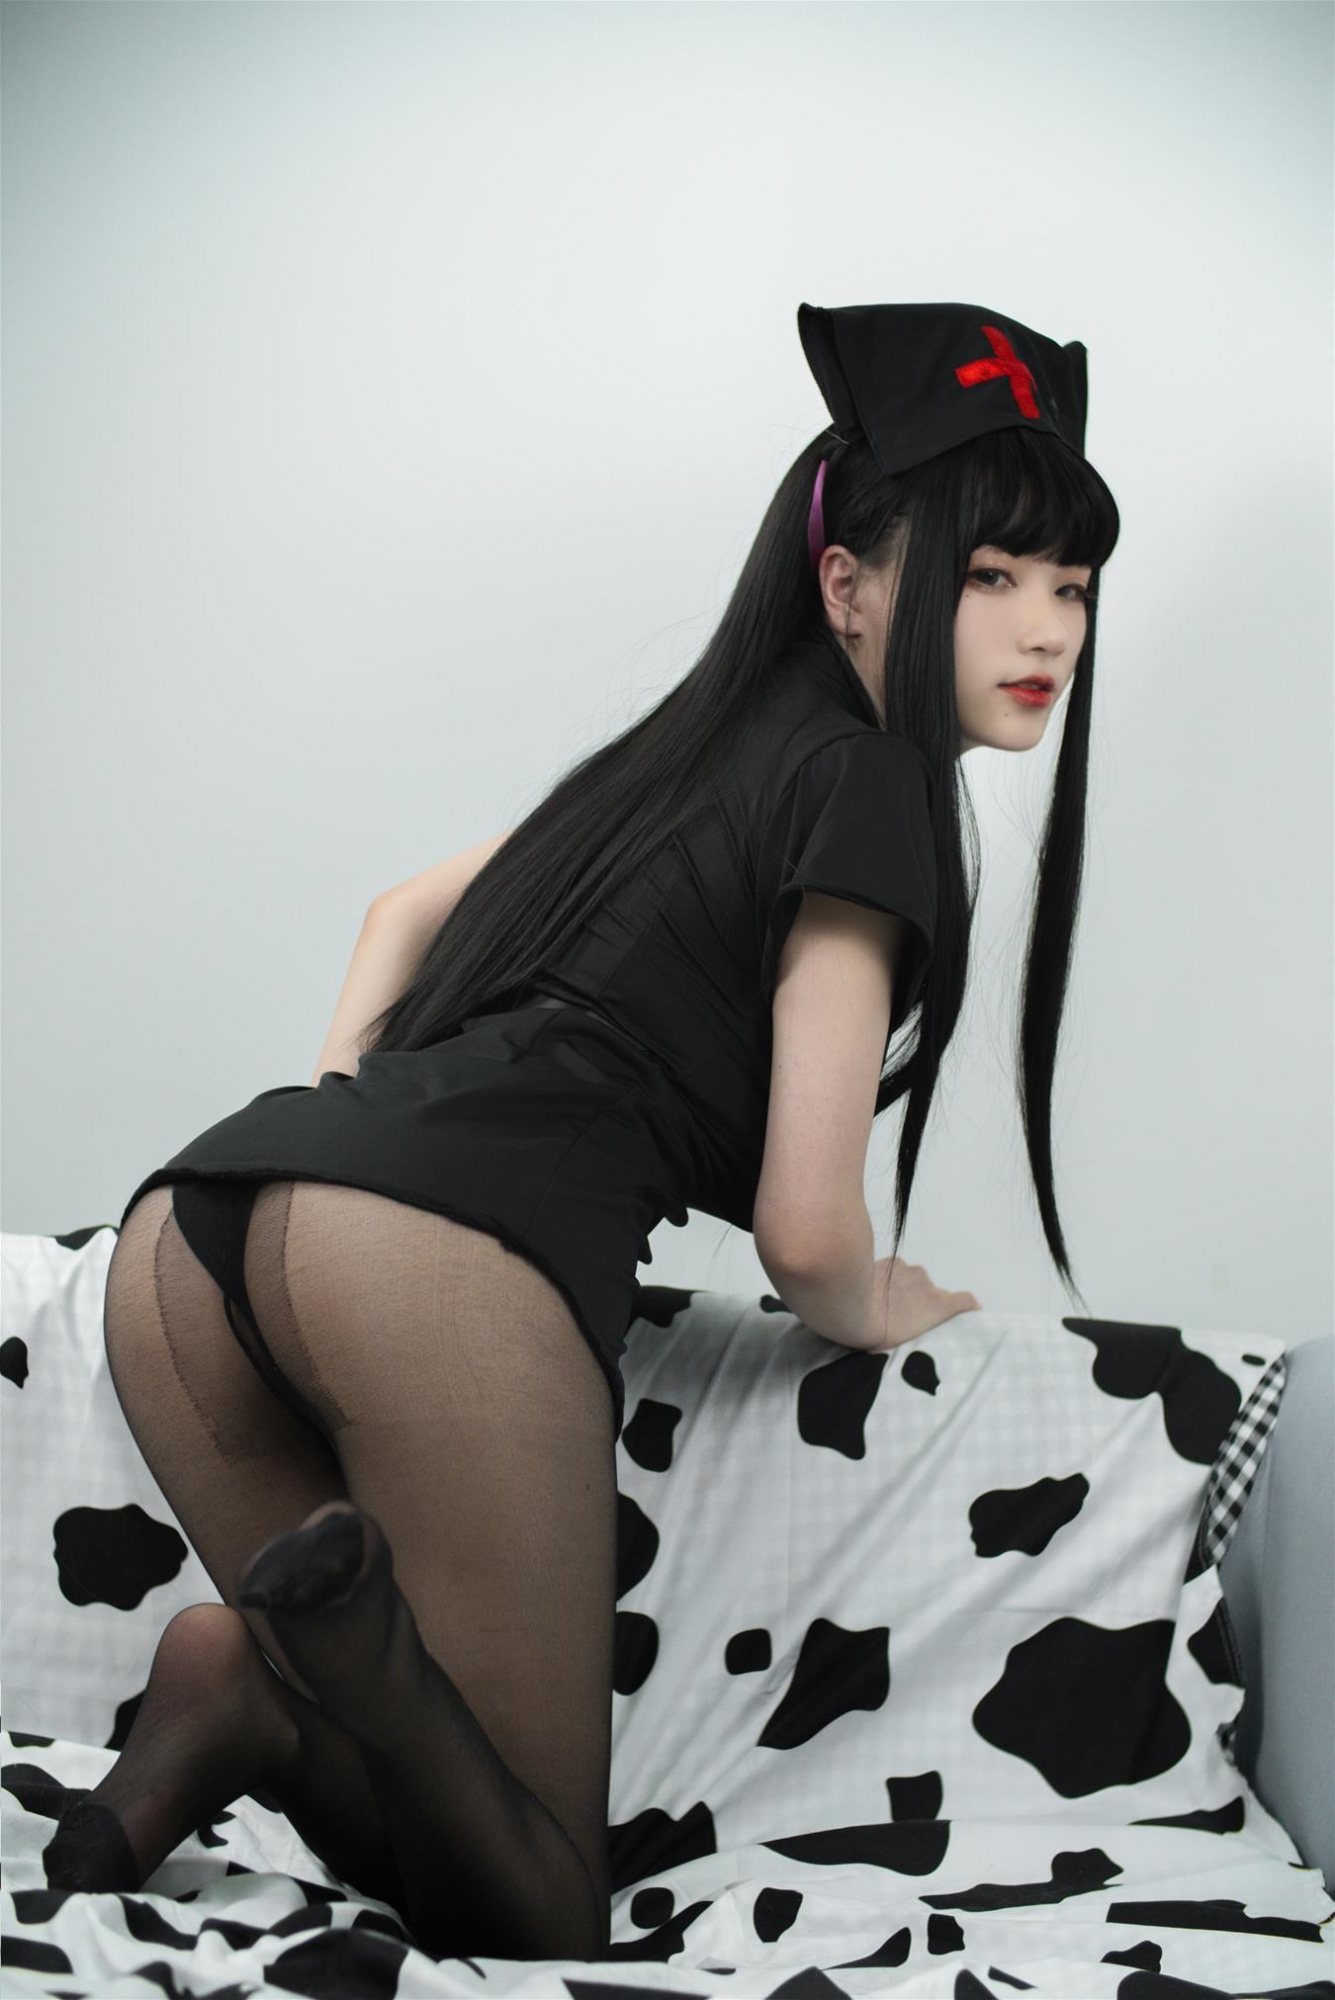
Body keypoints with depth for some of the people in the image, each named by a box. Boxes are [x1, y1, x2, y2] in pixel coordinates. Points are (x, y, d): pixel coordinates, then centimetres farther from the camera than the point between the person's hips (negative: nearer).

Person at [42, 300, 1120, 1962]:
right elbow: (802, 1230, 0)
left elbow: (404, 912, 44)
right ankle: (361, 1622, -20)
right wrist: (873, 1312, 22)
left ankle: (253, 1691, -6)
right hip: (449, 1247, -8)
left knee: (430, 1849, 23)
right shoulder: (866, 779, 6)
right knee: (543, 1915, 5)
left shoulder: (691, 752, 31)